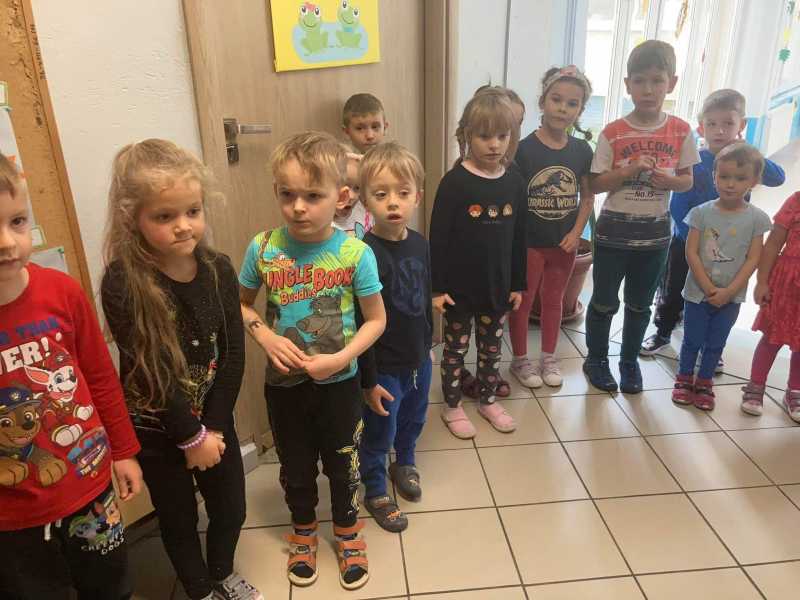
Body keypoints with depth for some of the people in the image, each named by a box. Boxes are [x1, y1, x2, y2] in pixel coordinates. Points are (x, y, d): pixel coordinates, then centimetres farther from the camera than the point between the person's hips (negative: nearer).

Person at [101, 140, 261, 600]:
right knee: (179, 520, 18)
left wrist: (212, 426, -12)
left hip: (215, 420, 4)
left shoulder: (218, 269, -10)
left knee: (231, 509, 19)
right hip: (156, 430, -3)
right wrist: (190, 436, -15)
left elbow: (233, 354, -9)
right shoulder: (123, 284, -22)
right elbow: (150, 370, -20)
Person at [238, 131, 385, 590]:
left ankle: (349, 533, 47)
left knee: (343, 465, 19)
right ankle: (304, 531, 50)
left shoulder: (355, 253, -19)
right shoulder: (263, 249, -13)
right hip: (283, 382, 2)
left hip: (339, 383, -1)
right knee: (295, 467, 22)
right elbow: (242, 305, 2)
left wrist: (339, 359, -21)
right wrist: (267, 338, -16)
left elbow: (376, 319, -9)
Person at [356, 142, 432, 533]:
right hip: (384, 368, -6)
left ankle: (404, 464, 54)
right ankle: (376, 493, 38)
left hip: (418, 360, 7)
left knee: (413, 421, 26)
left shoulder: (420, 244, -3)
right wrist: (368, 380, -17)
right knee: (378, 434, 13)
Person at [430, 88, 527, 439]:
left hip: (497, 286, 4)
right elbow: (438, 237, -13)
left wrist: (518, 284, 8)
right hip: (460, 287, -4)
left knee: (492, 347, 19)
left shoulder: (514, 183, 0)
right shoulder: (455, 182, -14)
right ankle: (452, 407, 30)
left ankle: (487, 400, 39)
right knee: (455, 347, 12)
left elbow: (518, 238, 6)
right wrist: (437, 287, -14)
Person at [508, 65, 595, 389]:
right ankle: (520, 359, 27)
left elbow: (587, 195, 5)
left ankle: (548, 357, 35)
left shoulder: (582, 150, -2)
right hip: (529, 242, -4)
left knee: (554, 300, 18)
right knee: (522, 301, 10)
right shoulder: (524, 149, -14)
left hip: (564, 243, 4)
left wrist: (576, 233, -6)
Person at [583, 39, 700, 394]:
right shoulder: (613, 133, -10)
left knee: (640, 304, 17)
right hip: (614, 231, -2)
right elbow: (595, 184, -9)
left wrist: (668, 180, -17)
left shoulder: (681, 132, -3)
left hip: (655, 232, 3)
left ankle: (630, 361, 34)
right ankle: (596, 360, 28)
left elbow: (688, 180, 5)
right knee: (604, 302, 10)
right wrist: (630, 170, -23)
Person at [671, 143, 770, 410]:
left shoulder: (757, 218, -6)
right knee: (692, 340, 9)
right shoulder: (701, 212, -9)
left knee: (716, 343, 13)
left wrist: (728, 291, -15)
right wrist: (709, 288, -15)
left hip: (731, 296, 1)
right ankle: (684, 380, 26)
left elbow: (753, 260, -7)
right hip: (698, 291, -1)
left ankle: (704, 384, 27)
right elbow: (691, 253, -10)